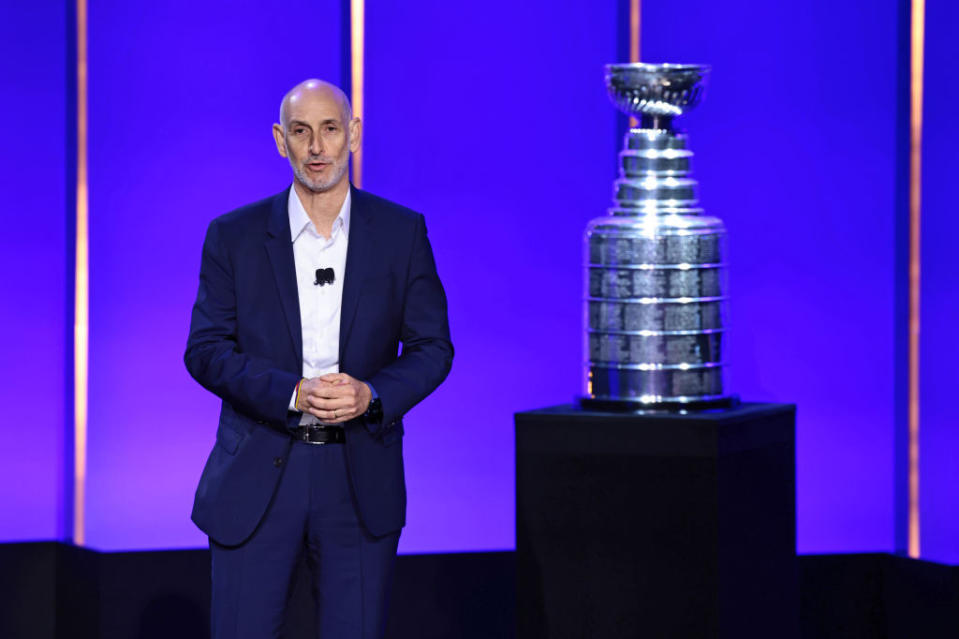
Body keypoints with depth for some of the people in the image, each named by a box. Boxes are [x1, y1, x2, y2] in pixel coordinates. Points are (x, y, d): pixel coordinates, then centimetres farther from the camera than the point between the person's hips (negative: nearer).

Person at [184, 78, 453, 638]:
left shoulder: (402, 232, 4)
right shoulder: (234, 236, 3)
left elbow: (433, 346, 4)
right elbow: (206, 349, -2)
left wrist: (372, 394, -15)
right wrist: (293, 393, -17)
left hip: (361, 480, 1)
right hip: (257, 478, 0)